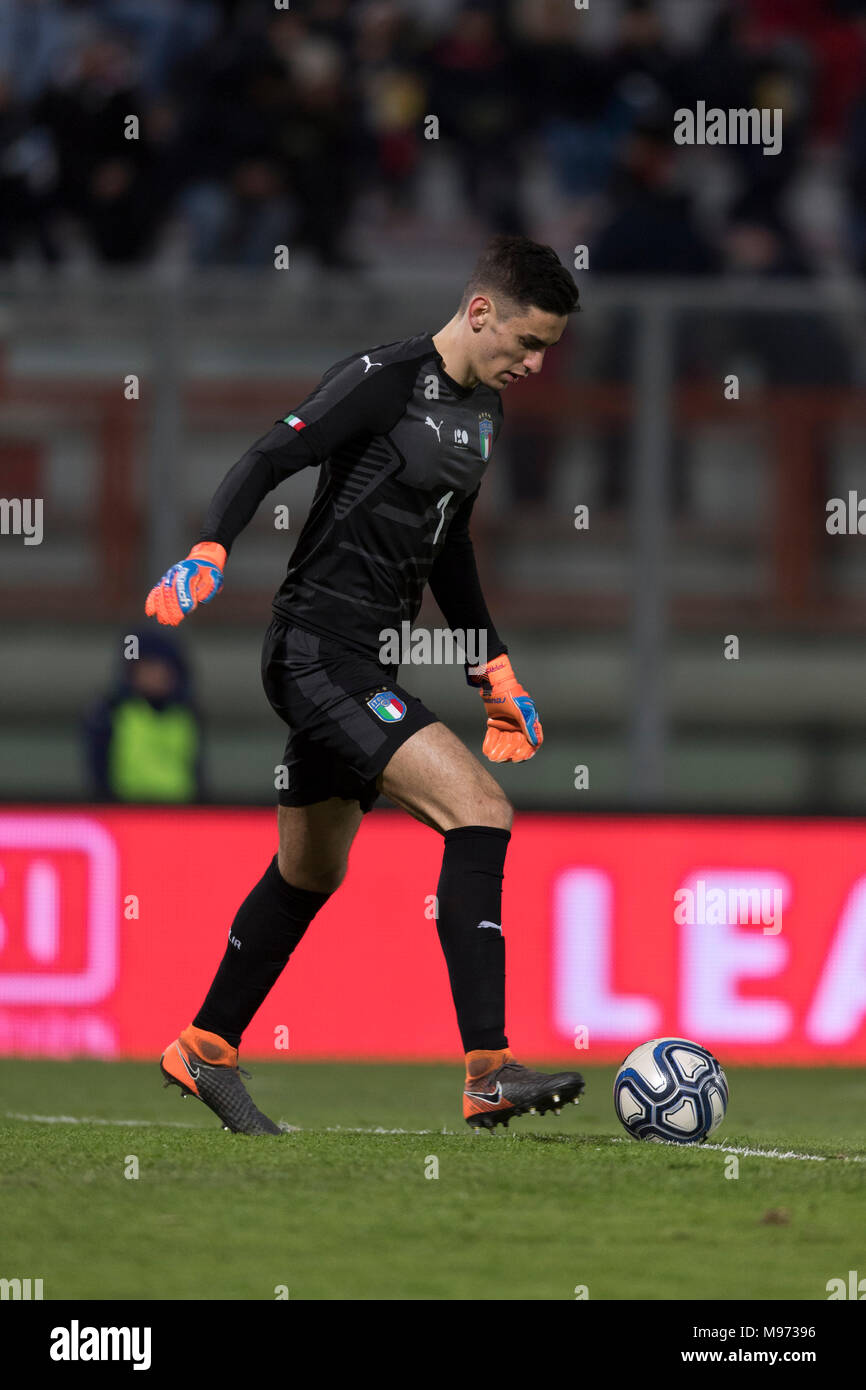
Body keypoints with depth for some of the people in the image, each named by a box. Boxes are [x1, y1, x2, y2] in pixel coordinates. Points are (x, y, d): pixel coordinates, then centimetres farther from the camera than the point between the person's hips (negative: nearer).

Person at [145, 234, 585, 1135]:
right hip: (318, 648, -10)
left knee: (310, 873, 21)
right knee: (479, 812, -20)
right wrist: (208, 552, -34)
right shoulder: (385, 379, -14)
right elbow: (267, 461, -18)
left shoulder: (482, 408, 14)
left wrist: (493, 669, 26)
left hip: (363, 663, 10)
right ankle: (489, 1075, -23)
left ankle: (203, 1052, 36)